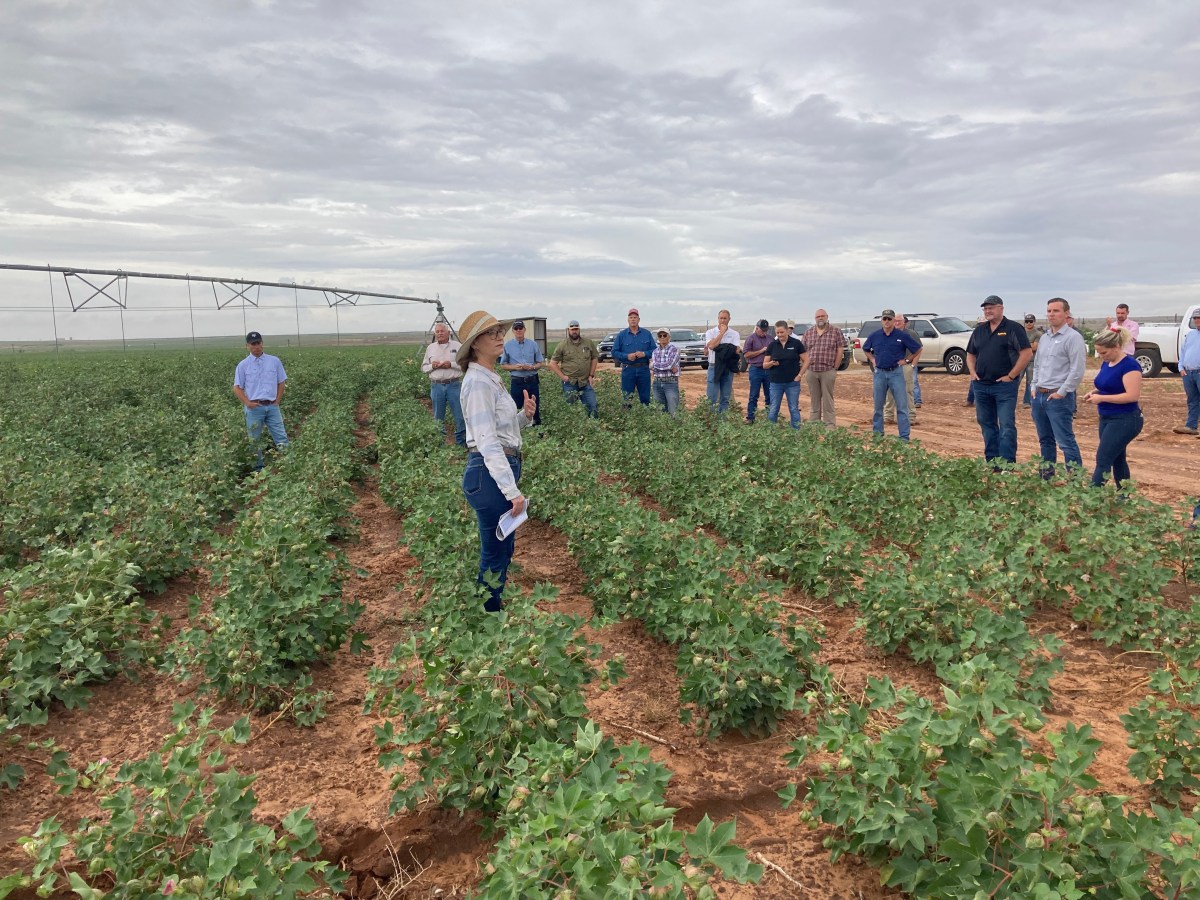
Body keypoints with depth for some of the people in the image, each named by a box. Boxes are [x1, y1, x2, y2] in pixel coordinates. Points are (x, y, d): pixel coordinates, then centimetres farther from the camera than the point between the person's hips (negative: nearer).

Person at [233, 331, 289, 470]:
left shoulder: (274, 361, 6)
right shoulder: (243, 365, 2)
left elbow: (281, 383, 11)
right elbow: (237, 387, 3)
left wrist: (277, 401, 1)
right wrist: (247, 403, -10)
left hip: (272, 406, 1)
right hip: (254, 408, -1)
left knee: (281, 438, -2)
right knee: (254, 441, 5)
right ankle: (258, 469, 14)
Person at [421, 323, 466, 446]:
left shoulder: (457, 346, 3)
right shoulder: (430, 348, 11)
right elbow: (424, 367, 15)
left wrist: (451, 365, -15)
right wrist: (432, 366, -6)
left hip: (454, 385, -2)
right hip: (436, 386, 2)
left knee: (460, 415, -2)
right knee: (438, 417, 9)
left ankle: (461, 443, 7)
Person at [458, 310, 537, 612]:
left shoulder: (491, 378, 13)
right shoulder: (478, 382, -17)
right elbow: (487, 442, -24)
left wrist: (525, 415, -2)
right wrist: (512, 490, -28)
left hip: (502, 467, 10)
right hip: (489, 472, -10)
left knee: (503, 547, 18)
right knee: (495, 553, 0)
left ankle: (492, 608, 30)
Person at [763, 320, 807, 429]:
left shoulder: (796, 343, -3)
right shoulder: (772, 345, 3)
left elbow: (806, 361, 1)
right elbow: (764, 365, 6)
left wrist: (800, 375, -7)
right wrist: (772, 363, -15)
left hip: (792, 383, -2)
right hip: (776, 383, 2)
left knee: (794, 410, 5)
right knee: (773, 410, 4)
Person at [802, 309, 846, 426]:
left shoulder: (836, 332, 1)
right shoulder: (808, 333, 10)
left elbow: (840, 351, -1)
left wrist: (834, 368, -5)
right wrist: (805, 369, 4)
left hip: (828, 371, -3)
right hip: (811, 371, 3)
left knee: (828, 399, 0)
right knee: (814, 399, 10)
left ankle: (830, 424, 4)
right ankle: (813, 423, 17)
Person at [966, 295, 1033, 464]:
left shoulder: (1013, 328, -6)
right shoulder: (979, 330, 13)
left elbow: (1027, 354, -12)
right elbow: (970, 354, 22)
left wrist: (1011, 376, -14)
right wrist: (972, 372, 6)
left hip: (1004, 386, -6)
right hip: (981, 385, 7)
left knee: (1006, 426, -7)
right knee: (986, 424, 12)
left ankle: (1007, 464, -6)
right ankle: (991, 461, 22)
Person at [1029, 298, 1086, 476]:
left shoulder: (1073, 337, -10)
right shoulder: (1045, 337, 15)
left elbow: (1077, 370, -15)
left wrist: (1061, 393, -15)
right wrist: (1034, 387, 12)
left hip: (1059, 397, -8)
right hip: (1039, 395, 8)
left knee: (1066, 442, -8)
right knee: (1045, 440, 16)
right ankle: (1046, 475, 26)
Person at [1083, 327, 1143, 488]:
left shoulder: (1129, 365, -18)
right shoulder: (1106, 363, 8)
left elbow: (1132, 395, -24)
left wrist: (1101, 398, -23)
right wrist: (1094, 392, 1)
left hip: (1125, 421, -9)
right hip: (1107, 419, 9)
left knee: (1103, 461, -11)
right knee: (1117, 460, 14)